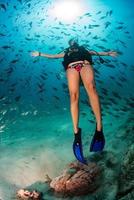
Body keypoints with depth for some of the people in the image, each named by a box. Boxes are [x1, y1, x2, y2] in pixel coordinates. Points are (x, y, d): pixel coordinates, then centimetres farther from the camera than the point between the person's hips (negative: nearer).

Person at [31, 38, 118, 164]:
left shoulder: (83, 49, 42)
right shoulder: (65, 52, 42)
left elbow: (96, 52, 37)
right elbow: (53, 56, 42)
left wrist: (108, 53, 26)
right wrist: (40, 54, 35)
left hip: (85, 64, -1)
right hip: (71, 67, 1)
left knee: (91, 87, -34)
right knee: (73, 95, -26)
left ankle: (99, 127, -43)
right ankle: (76, 132, -34)